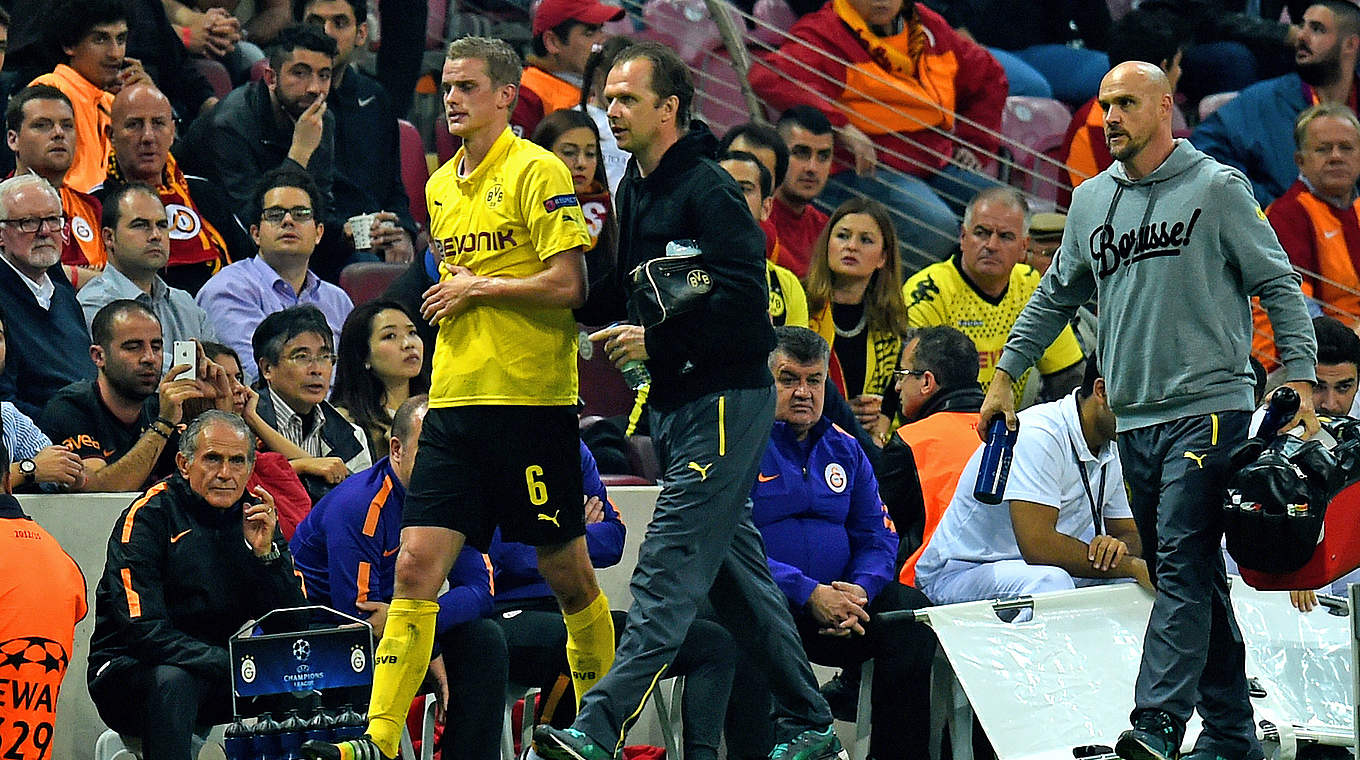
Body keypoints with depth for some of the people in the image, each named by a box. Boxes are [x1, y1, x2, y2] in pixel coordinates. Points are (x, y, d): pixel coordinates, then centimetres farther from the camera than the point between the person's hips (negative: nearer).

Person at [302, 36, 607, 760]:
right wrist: (447, 302, 12)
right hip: (456, 402, 6)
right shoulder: (440, 185, 16)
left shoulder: (538, 172, -7)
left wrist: (479, 287, -8)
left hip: (532, 401, -6)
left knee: (567, 574, 5)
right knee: (416, 565, -6)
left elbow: (567, 284, -13)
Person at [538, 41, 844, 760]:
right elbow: (627, 293, 21)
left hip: (725, 399, -10)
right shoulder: (635, 189, 13)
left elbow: (743, 302, -21)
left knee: (668, 566, -13)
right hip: (675, 400, 10)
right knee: (736, 571, 13)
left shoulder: (708, 191, -15)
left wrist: (656, 342, -22)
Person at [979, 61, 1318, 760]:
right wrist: (1005, 374, 22)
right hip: (1132, 416, 6)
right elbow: (1055, 296, 27)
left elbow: (1278, 286, 0)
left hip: (1208, 407, -6)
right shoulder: (1091, 201, 15)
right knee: (1189, 576, 8)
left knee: (1183, 569, -16)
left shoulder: (1217, 189, -1)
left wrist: (1301, 385, -8)